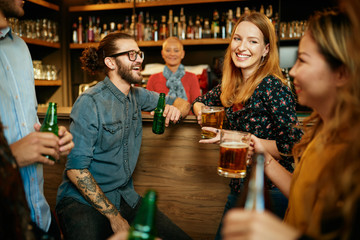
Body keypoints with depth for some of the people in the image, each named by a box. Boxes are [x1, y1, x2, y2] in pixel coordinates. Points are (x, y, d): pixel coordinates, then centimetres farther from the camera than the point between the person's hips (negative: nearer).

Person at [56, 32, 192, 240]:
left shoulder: (137, 96, 6)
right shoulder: (90, 103, -15)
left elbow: (183, 103, 17)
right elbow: (76, 169, -18)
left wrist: (176, 109, -8)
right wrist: (114, 216, -16)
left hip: (124, 196, 6)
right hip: (83, 200, -6)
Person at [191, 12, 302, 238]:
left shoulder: (273, 87, -18)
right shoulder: (231, 86, 3)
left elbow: (291, 147, -22)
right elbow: (199, 101, 21)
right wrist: (201, 112, -2)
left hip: (270, 188, -7)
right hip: (239, 186, 7)